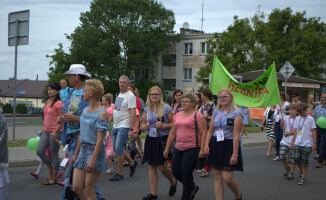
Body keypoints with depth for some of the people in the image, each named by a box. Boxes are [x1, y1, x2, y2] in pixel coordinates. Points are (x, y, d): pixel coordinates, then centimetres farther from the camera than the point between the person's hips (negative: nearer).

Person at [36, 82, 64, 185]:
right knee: (39, 151, 3)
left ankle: (53, 178, 13)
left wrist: (55, 132, -23)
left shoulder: (58, 103, -13)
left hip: (55, 132, -8)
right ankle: (51, 170, 22)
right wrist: (44, 129, 24)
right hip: (46, 131, 8)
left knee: (54, 155, 1)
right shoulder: (48, 102, 14)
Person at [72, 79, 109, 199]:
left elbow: (100, 139, -17)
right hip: (83, 150, 8)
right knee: (76, 187, 4)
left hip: (95, 151, -8)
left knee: (89, 189, -3)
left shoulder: (102, 113, -12)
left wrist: (93, 160, -22)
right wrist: (76, 154, 21)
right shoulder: (85, 110, 13)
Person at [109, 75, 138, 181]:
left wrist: (131, 129, -24)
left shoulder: (130, 96, -12)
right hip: (115, 126, 9)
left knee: (118, 149, -11)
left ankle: (119, 173, 1)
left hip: (124, 127, -9)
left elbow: (133, 113, -18)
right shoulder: (119, 94, 15)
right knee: (116, 149, 11)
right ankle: (132, 163, 29)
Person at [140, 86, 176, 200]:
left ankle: (173, 182, 26)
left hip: (163, 139, -5)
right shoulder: (147, 110, 9)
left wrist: (163, 126, -20)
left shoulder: (166, 108, -5)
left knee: (162, 167, -5)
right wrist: (145, 126, -6)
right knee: (151, 166, 6)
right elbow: (142, 126, 16)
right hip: (150, 139, 5)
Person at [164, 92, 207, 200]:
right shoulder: (177, 115, 14)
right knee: (176, 172, 7)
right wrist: (167, 148, 16)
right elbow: (172, 133, 19)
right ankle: (193, 187, 31)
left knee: (186, 173, -4)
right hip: (178, 148, 7)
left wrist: (202, 149, -17)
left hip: (192, 148, -7)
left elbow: (203, 133, -10)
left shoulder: (198, 116, -6)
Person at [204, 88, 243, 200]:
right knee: (217, 178, 6)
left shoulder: (236, 114, -7)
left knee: (227, 178, -7)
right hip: (215, 146, 5)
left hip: (229, 146, -5)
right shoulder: (216, 113, 10)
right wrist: (206, 145, -2)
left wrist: (235, 154, -17)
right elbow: (210, 131, 14)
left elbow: (236, 136, -12)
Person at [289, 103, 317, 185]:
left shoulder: (310, 119, -3)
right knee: (296, 158, -4)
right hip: (297, 143, 4)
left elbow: (313, 131, -4)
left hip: (307, 144, -4)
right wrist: (293, 141, 15)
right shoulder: (298, 119, 11)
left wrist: (314, 142, -8)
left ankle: (303, 178, 4)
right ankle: (302, 170, 24)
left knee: (304, 161, -3)